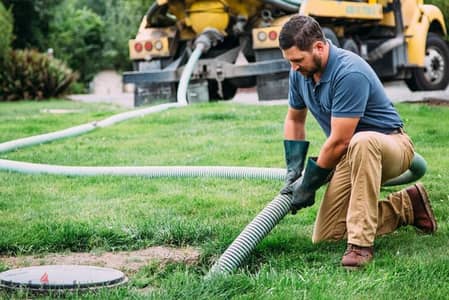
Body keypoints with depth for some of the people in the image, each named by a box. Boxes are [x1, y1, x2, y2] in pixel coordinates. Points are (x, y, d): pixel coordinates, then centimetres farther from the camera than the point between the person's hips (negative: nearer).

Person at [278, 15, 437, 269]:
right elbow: (295, 119, 14)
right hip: (352, 154, 8)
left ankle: (361, 243, -36)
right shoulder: (301, 72, -3)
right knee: (324, 236, -1)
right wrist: (293, 171, 6)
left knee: (362, 142, -44)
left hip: (390, 146, -8)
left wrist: (309, 185, -15)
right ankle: (406, 206, 14)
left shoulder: (349, 73, -29)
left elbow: (339, 141, -27)